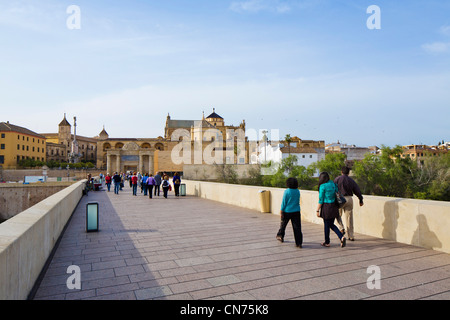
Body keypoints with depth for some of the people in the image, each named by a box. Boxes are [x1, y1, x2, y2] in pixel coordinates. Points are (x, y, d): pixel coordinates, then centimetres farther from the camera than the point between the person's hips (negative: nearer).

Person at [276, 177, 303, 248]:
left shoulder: (286, 191, -13)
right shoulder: (298, 191, 1)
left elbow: (284, 202, -12)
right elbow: (298, 201, 11)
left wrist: (281, 210, -5)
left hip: (287, 211, -3)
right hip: (296, 211, 3)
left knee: (283, 224, 19)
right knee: (297, 227, 2)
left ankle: (280, 236, 36)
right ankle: (299, 243, 1)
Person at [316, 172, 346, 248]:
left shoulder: (323, 186, -12)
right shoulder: (333, 184, 7)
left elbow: (321, 200, -12)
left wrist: (317, 210, -6)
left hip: (326, 207, -6)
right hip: (334, 207, 6)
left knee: (326, 225, 7)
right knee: (331, 224, 17)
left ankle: (327, 242, 18)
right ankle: (341, 237, -1)